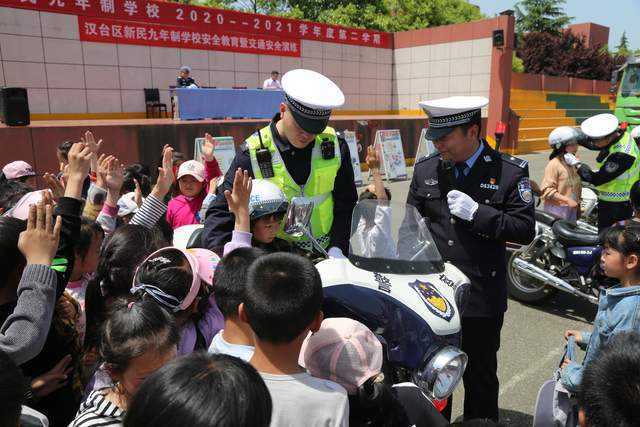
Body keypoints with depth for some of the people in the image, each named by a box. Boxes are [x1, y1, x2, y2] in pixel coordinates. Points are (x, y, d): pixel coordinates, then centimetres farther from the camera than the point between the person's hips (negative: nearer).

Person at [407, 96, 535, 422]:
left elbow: (525, 230, -10)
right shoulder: (424, 169, 3)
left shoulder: (510, 171, -7)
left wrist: (477, 213, -21)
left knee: (480, 379, 16)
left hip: (482, 298, -3)